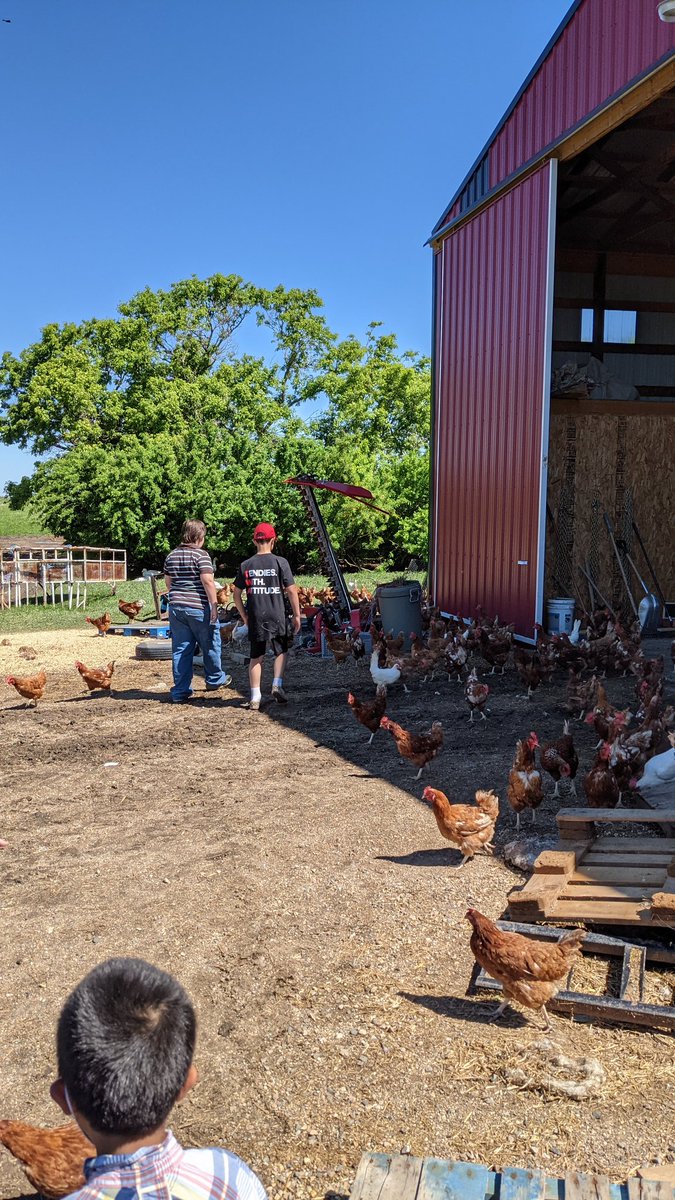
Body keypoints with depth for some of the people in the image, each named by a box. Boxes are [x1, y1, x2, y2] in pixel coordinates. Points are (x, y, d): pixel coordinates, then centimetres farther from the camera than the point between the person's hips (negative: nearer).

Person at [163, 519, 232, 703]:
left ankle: (180, 692, 9)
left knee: (180, 649, 8)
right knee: (210, 645, 14)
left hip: (176, 607, 6)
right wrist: (214, 605, -15)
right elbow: (207, 581, -19)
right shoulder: (201, 554, -11)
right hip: (198, 607, -6)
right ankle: (214, 680, 30)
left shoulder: (171, 556, 9)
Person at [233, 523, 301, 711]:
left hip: (255, 618, 2)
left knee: (256, 657, 10)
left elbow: (237, 594, 4)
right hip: (276, 616, -2)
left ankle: (255, 697, 8)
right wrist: (297, 615, 2)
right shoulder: (280, 562, -5)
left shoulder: (246, 565, 2)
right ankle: (277, 684, 3)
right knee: (281, 651, 19)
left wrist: (244, 616, 15)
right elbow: (291, 591, -6)